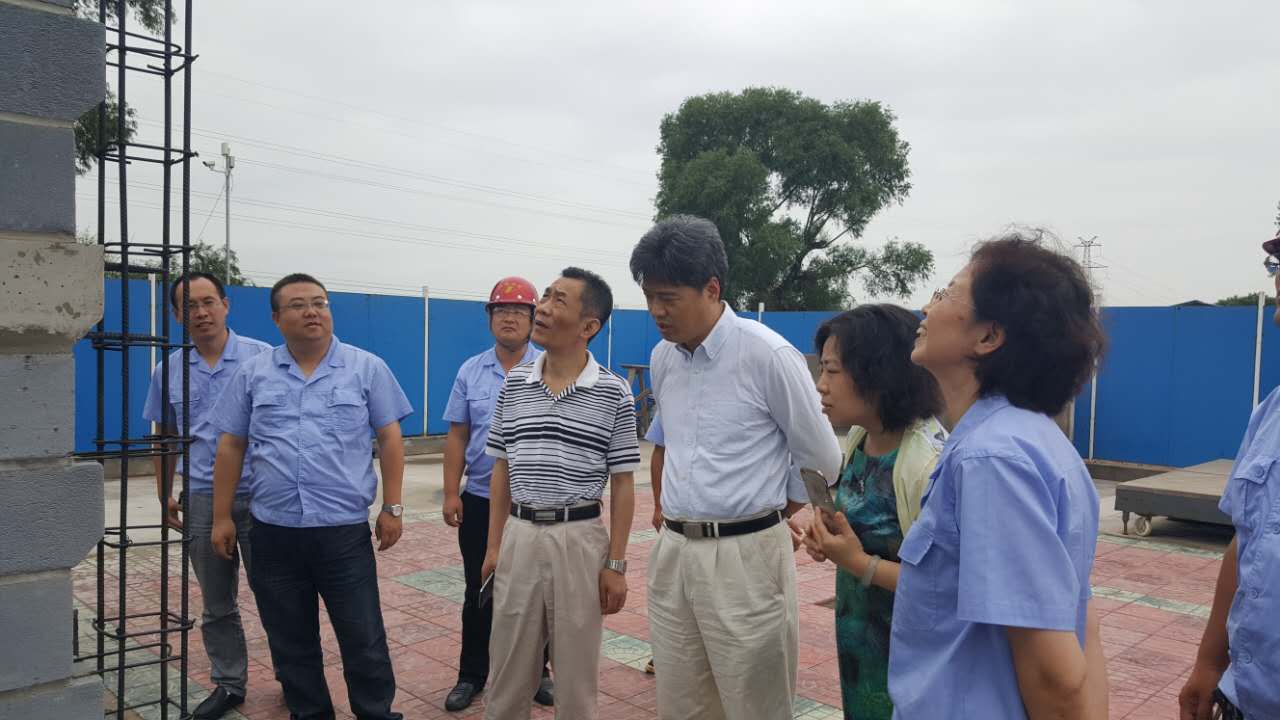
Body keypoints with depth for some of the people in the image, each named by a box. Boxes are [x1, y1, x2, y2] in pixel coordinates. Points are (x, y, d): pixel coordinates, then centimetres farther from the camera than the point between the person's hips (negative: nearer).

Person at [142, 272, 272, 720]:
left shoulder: (263, 358, -5)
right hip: (202, 499, 3)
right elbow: (166, 438, 15)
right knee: (217, 604, 13)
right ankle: (228, 684, 28)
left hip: (259, 495, -3)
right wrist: (165, 496, 15)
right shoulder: (169, 371, 7)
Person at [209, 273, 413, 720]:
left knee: (363, 639, 5)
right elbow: (230, 447, 9)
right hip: (273, 532, 3)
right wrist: (221, 517, 7)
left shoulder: (367, 368, 0)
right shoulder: (253, 374, 6)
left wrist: (392, 507, -3)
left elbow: (390, 440, 1)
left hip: (344, 530, -2)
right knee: (290, 641, 15)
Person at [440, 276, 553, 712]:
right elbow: (457, 437, 4)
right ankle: (471, 676, 25)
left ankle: (536, 672, 26)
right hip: (480, 501, 2)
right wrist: (451, 494, -1)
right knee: (479, 593, 12)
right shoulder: (470, 372, 3)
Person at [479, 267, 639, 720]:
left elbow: (622, 484, -4)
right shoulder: (513, 385, 3)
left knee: (576, 675, 11)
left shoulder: (613, 393, -7)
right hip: (519, 536, 3)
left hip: (581, 539, -3)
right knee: (508, 670, 14)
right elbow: (502, 470, 10)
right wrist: (494, 545, 8)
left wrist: (616, 564, -6)